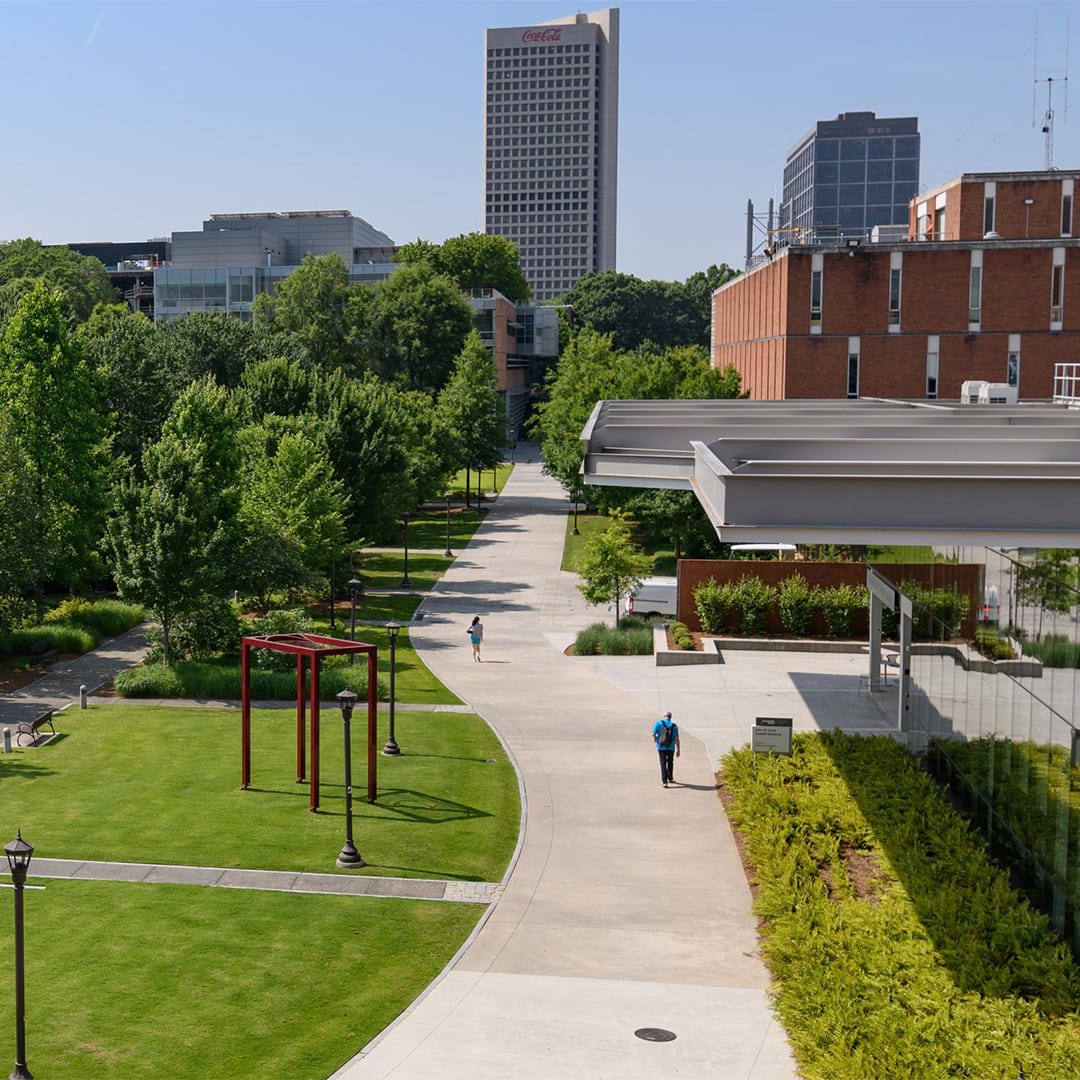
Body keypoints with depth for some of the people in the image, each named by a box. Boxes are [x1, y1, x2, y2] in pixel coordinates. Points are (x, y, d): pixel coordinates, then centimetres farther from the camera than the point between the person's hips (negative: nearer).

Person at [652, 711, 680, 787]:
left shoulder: (659, 723, -7)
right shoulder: (674, 726, -4)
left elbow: (653, 734, -11)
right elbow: (676, 739, -6)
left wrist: (655, 739, 11)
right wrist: (678, 750, 0)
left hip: (661, 747, -1)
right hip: (671, 747, 1)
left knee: (663, 764, 4)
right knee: (670, 763, 22)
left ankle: (665, 782, -7)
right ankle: (670, 779, 36)